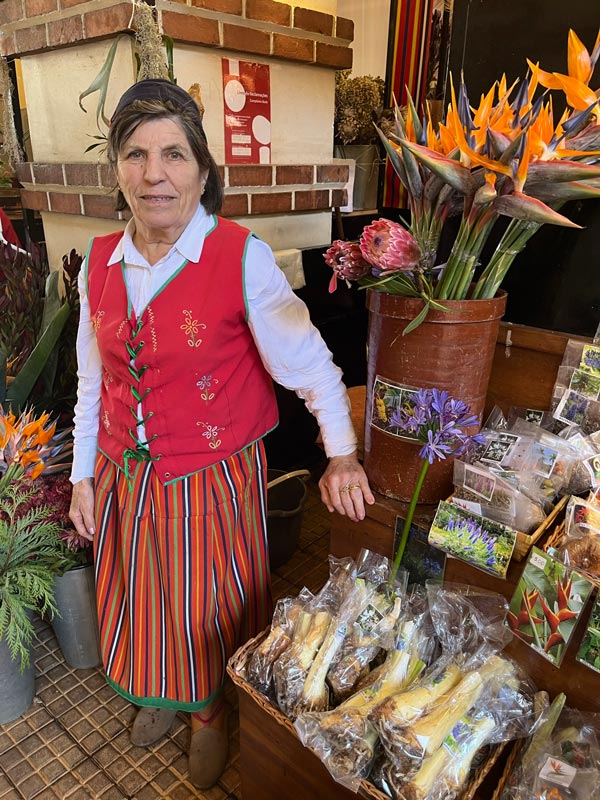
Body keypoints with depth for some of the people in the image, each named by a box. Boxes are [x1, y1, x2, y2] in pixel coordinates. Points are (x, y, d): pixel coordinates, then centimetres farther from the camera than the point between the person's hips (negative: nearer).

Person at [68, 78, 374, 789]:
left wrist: (341, 456, -19)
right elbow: (91, 382, 5)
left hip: (212, 482, -4)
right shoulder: (100, 263, -2)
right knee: (144, 600, 25)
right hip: (125, 481, 5)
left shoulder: (243, 258, -18)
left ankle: (212, 709, 49)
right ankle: (159, 692, 56)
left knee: (209, 612, 17)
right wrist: (84, 477, 8)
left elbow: (307, 361, -14)